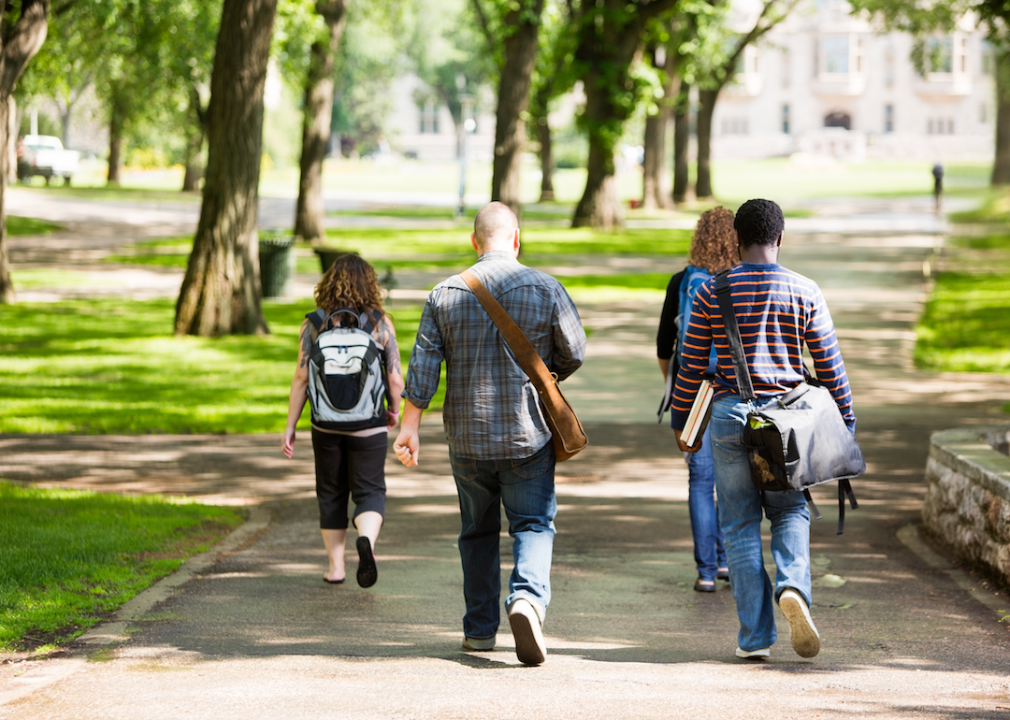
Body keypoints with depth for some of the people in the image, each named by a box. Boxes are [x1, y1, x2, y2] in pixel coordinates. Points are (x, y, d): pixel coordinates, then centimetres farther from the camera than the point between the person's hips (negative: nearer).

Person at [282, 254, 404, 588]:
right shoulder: (380, 324, -5)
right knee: (370, 492, 6)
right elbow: (395, 379, -4)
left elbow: (301, 377, -5)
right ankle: (366, 539, -23)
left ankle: (335, 566, 19)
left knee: (331, 494, 16)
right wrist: (394, 411, 15)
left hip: (326, 425, 1)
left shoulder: (314, 323, -4)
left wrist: (290, 426, 1)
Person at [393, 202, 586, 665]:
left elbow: (423, 366, -3)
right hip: (528, 434, -2)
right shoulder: (545, 290, -5)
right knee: (533, 525, 2)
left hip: (467, 436, 2)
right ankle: (528, 598, -25)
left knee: (478, 531, 15)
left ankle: (480, 629, 20)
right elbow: (574, 353, 2)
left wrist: (409, 427, 0)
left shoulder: (445, 295, -1)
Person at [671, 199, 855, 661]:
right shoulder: (804, 292, 0)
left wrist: (680, 420, 14)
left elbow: (691, 365, 2)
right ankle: (792, 587, -13)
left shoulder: (713, 292, -1)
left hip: (730, 415, 0)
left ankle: (755, 636, 4)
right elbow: (829, 364, 3)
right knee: (791, 512, 16)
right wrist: (845, 423, 12)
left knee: (740, 524, 6)